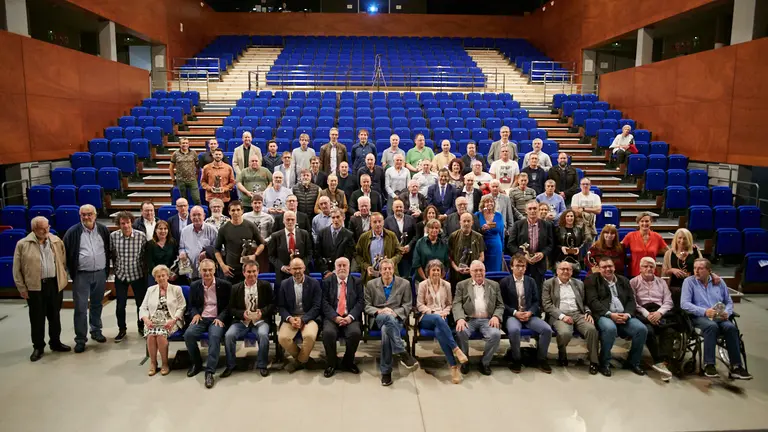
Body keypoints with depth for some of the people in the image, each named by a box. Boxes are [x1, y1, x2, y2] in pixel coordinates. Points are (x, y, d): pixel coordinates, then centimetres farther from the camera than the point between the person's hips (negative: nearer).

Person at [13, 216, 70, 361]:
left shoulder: (57, 241, 3)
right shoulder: (22, 244, -5)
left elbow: (63, 262, 10)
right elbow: (17, 269, -2)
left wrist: (64, 279, 6)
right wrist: (22, 288, -3)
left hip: (55, 284, 3)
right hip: (34, 287, -2)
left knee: (55, 316, 13)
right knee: (37, 318, 7)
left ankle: (55, 343, 27)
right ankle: (38, 347, 20)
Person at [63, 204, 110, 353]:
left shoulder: (104, 230, 2)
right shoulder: (72, 232, -6)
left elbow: (109, 250, 10)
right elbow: (66, 254, 0)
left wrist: (107, 270, 9)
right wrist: (72, 272, -1)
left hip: (100, 274, 3)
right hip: (81, 275, -2)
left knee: (97, 305, 16)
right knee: (80, 307, -1)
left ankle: (96, 331, 31)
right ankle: (80, 339, 7)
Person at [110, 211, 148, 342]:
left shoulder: (141, 236, -14)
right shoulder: (113, 236, -9)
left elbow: (146, 255, -2)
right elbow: (111, 254, 6)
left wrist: (144, 269, 0)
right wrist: (115, 267, 7)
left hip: (138, 274, -1)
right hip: (120, 275, 1)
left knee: (141, 302, 9)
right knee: (120, 304, 8)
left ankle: (142, 327, 29)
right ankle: (121, 329, 26)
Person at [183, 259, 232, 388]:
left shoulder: (225, 285, -1)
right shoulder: (194, 286, 10)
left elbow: (229, 306, 1)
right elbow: (191, 305, 17)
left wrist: (220, 318, -15)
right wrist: (195, 314, -5)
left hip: (217, 319, -3)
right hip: (201, 318, 3)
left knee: (215, 336, -34)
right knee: (188, 334, -26)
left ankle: (209, 371, -29)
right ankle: (197, 363, -2)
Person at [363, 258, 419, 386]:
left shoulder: (404, 284, 7)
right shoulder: (371, 284, 10)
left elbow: (407, 306, 6)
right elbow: (367, 306, 8)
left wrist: (394, 312, -14)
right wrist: (379, 311, -13)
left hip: (397, 318, 0)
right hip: (378, 319, 0)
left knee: (386, 330, -37)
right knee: (387, 317, -39)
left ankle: (386, 372, -32)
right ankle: (402, 352, -43)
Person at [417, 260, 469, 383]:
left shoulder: (446, 285, 14)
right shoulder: (423, 284, 7)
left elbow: (450, 304, 17)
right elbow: (420, 305, 3)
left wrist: (444, 312, -5)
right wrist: (433, 312, -12)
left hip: (442, 317, 1)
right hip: (426, 317, -1)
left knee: (439, 332, -37)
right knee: (437, 318, -41)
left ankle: (453, 366, -40)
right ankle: (456, 349, -44)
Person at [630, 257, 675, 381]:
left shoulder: (661, 282, 23)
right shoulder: (633, 282, 12)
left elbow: (668, 302, 11)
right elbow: (633, 303, -1)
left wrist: (659, 312, -10)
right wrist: (647, 314, -16)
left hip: (660, 313, 3)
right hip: (642, 313, -3)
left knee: (669, 331, -29)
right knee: (648, 331, -34)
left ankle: (662, 362, -35)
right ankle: (661, 361, -28)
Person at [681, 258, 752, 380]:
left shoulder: (719, 282, 18)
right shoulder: (689, 281, 5)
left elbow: (729, 302, 18)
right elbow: (684, 303, -6)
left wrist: (727, 312, -6)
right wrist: (704, 311, -19)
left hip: (720, 317, 3)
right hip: (700, 317, -3)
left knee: (731, 327, -30)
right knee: (712, 326, -36)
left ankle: (736, 367, -26)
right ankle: (709, 365, -32)